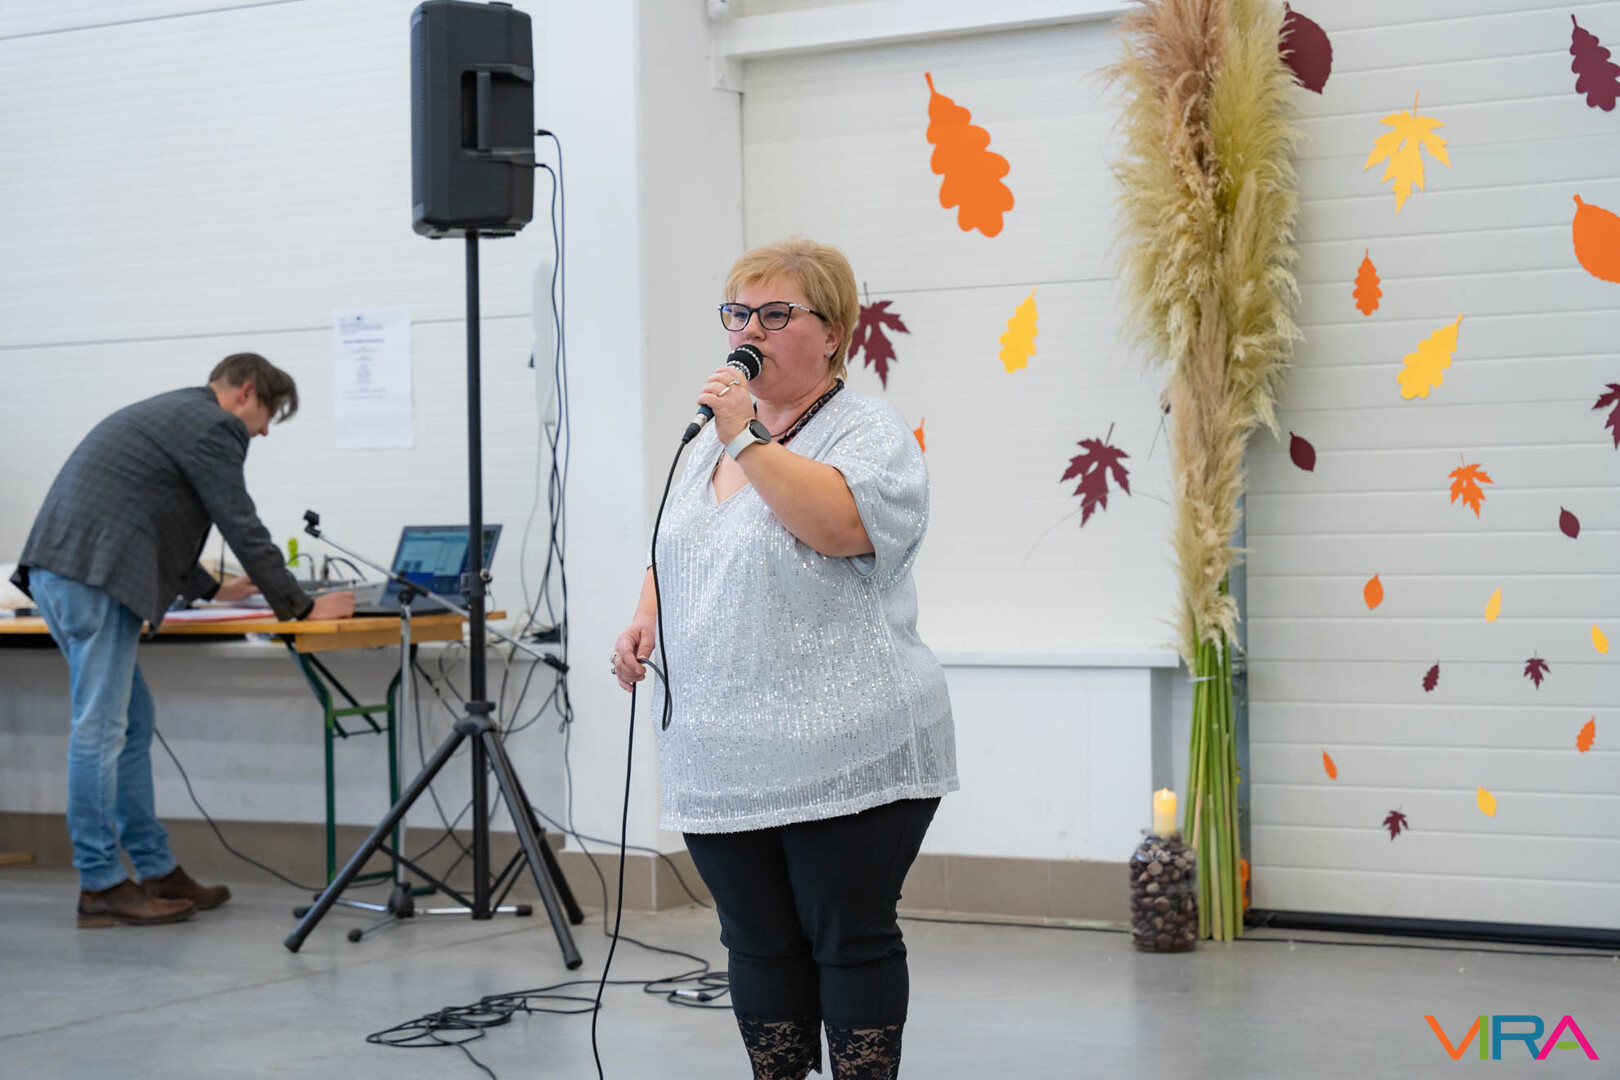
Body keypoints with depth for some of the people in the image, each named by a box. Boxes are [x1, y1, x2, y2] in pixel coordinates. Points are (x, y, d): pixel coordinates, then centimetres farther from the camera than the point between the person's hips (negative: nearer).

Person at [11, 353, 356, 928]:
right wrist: (301, 607, 1)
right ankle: (100, 886, -2)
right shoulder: (213, 427, -3)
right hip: (92, 575, -10)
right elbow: (243, 527, -6)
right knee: (100, 727, -6)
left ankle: (157, 871, 18)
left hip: (60, 571, 10)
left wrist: (210, 588, 43)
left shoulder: (170, 414, 27)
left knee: (131, 724, 14)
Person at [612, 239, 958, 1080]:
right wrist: (646, 617, 8)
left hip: (843, 758, -7)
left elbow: (837, 523, -25)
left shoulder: (870, 433, -6)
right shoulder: (713, 439, 16)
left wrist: (748, 438, -21)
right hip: (723, 760, 7)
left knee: (851, 941, 1)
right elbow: (675, 553, 26)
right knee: (758, 944, 12)